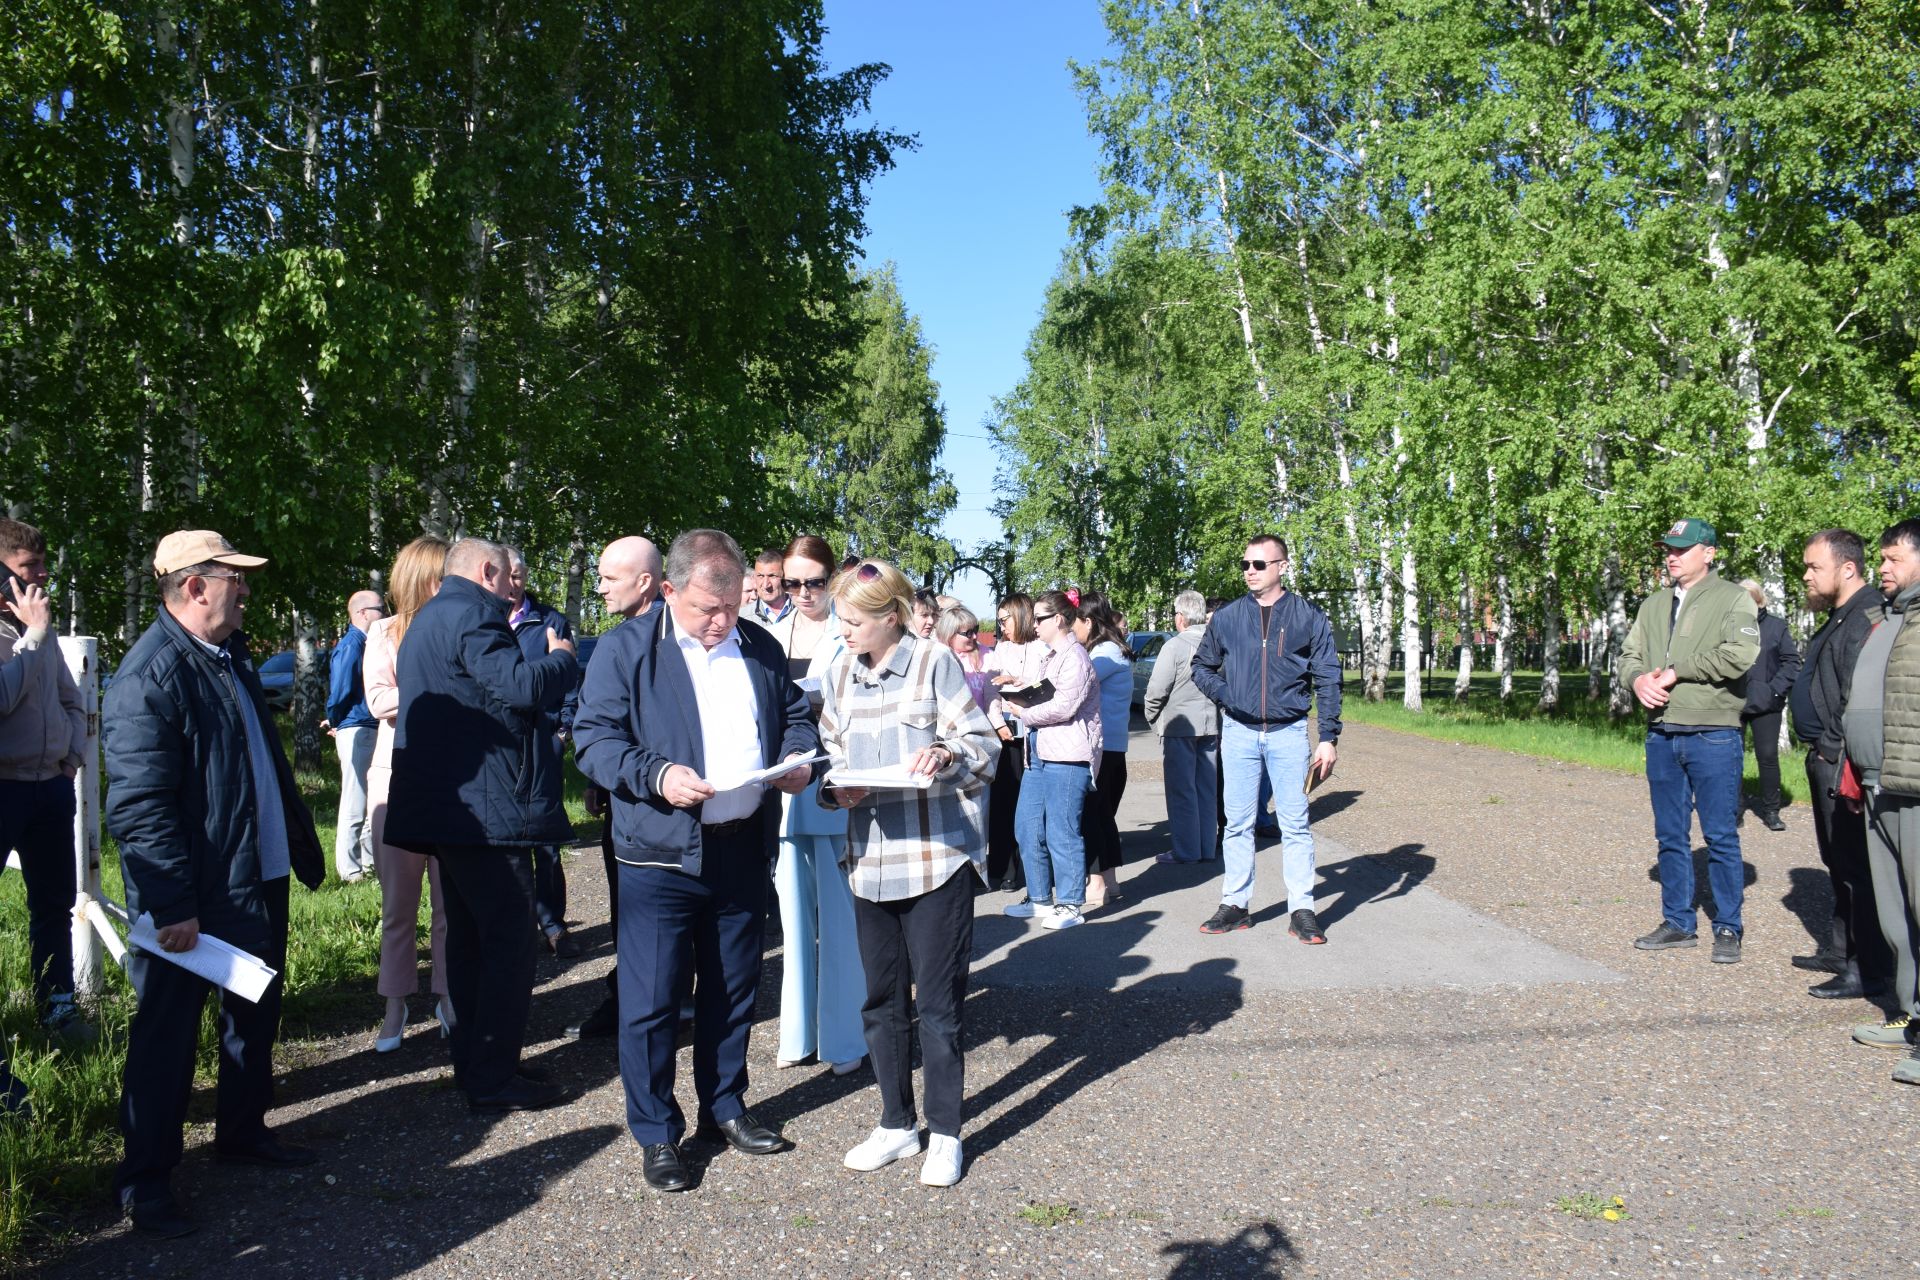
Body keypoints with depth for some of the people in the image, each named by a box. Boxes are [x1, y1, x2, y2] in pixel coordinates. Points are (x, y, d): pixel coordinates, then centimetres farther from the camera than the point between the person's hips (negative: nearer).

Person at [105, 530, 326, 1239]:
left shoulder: (231, 655, 10)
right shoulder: (150, 674, -20)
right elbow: (139, 805, -24)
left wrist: (302, 845, 18)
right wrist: (172, 906, -25)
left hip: (260, 878, 9)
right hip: (195, 900, -9)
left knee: (257, 1014, 21)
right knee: (168, 1034, 5)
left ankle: (242, 1130, 39)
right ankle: (145, 1179, 20)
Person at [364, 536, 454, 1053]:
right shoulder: (384, 633, 4)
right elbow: (380, 702, -7)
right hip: (398, 776, 0)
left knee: (451, 898, 5)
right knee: (398, 900, 8)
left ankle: (447, 995, 18)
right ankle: (396, 1005, 19)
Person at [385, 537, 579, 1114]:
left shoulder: (428, 619, 21)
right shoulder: (470, 614, -13)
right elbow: (522, 686, -24)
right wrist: (562, 658, -6)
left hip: (447, 807, 11)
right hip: (487, 807, -11)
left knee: (470, 937, 17)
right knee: (510, 941, -5)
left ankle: (472, 1065, 26)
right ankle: (494, 1082, 0)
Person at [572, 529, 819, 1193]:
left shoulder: (762, 648, 9)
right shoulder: (625, 649, -5)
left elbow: (795, 714, 18)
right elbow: (593, 737, -9)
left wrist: (799, 756, -4)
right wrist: (656, 775, -24)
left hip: (743, 849, 4)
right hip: (660, 853, -4)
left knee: (734, 990, 17)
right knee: (650, 1000, 2)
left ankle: (725, 1106, 35)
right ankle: (656, 1134, 18)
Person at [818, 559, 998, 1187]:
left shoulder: (935, 661, -6)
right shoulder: (840, 674, 9)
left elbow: (983, 743, -6)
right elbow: (833, 754, 16)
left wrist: (944, 754, -26)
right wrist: (837, 788, -6)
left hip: (938, 856, -5)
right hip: (871, 859, 5)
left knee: (937, 1002, 2)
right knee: (881, 1001, 14)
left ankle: (945, 1134, 18)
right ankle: (898, 1124, 30)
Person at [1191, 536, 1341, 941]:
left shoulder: (1309, 617, -1)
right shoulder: (1226, 617, 4)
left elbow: (1328, 680, 1)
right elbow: (1201, 666, 14)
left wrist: (1329, 738, -5)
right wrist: (1223, 694, -7)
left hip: (1288, 733, -2)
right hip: (1238, 731, 2)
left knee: (1295, 824, 2)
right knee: (1237, 823, 7)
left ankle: (1302, 910, 10)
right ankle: (1235, 905, 17)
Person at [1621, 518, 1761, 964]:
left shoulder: (1733, 599, -4)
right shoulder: (1653, 605, 14)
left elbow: (1740, 654, -19)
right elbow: (1630, 653, 12)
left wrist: (1675, 671, -15)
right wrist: (1639, 678, -10)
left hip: (1714, 737, -6)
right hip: (1661, 735, 6)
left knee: (1720, 836, 1)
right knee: (1670, 835, 12)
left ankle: (1728, 928, 13)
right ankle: (1677, 922, 22)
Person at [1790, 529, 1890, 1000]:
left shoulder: (1866, 620, -17)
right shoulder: (1839, 618, 16)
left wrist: (1848, 767, -24)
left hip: (1844, 764, -11)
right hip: (1826, 761, 11)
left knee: (1857, 864, -4)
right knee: (1839, 860, 19)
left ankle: (1869, 970, 2)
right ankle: (1840, 949, 31)